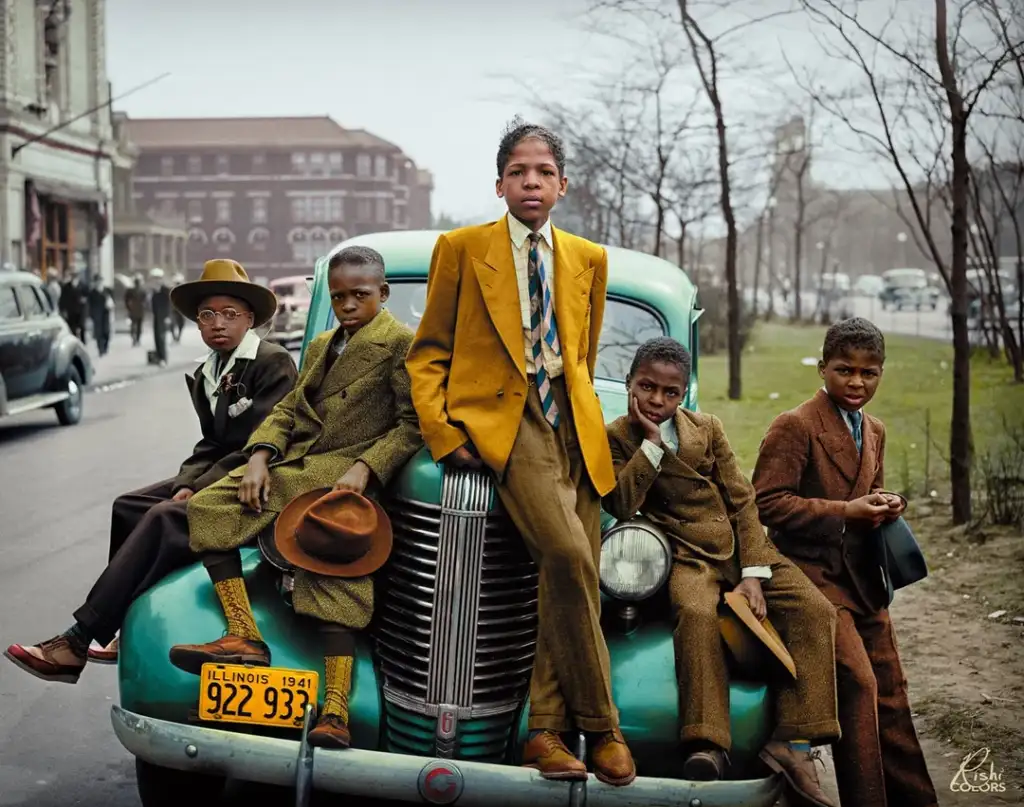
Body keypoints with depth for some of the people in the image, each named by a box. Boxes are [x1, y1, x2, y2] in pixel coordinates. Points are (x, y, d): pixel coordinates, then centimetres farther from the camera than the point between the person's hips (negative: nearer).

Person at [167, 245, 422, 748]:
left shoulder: (401, 343, 2)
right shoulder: (321, 346, 27)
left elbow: (413, 424, -7)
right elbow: (289, 409, 18)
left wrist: (364, 468, -20)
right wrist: (259, 457, -1)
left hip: (345, 474, -8)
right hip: (296, 464, 8)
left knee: (336, 571, -24)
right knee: (208, 507, -10)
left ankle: (334, 712, -30)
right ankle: (245, 638, -16)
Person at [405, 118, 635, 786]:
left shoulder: (588, 258, 17)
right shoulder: (462, 248, 7)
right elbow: (428, 353, 7)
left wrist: (576, 408, 14)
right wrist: (441, 430, -6)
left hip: (572, 423, 5)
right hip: (500, 417, -5)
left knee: (571, 578, -5)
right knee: (568, 554, -24)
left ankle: (545, 731, 7)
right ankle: (600, 723, -9)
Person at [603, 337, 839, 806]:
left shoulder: (708, 429, 10)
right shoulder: (617, 438, 3)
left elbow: (742, 502, 5)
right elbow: (622, 505, -13)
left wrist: (753, 573, -6)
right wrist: (652, 442, -14)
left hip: (740, 547, 4)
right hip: (687, 557, -3)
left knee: (814, 610, -19)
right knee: (697, 614, -37)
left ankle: (793, 744, -23)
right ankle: (706, 746, -41)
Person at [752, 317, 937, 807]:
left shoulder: (874, 431, 16)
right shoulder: (794, 426, -11)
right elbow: (767, 501, -17)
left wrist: (884, 506, 4)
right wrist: (845, 510, -21)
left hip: (863, 579, 8)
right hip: (814, 573, -8)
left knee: (889, 691, 11)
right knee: (858, 683, -16)